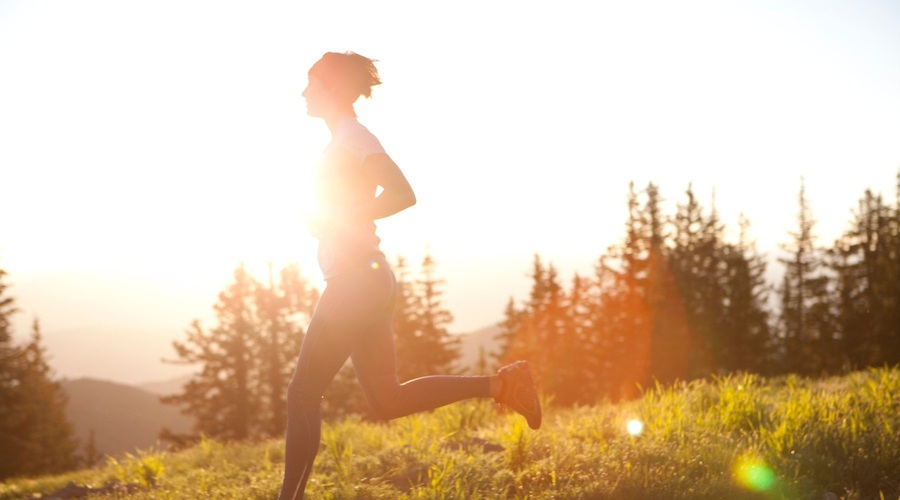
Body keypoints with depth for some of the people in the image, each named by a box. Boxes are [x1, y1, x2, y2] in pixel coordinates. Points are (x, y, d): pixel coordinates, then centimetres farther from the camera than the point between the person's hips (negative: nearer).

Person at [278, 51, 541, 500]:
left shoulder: (353, 136, -10)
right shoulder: (344, 139, 19)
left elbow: (403, 194, -22)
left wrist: (333, 223, -17)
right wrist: (326, 223, 13)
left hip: (354, 283, -10)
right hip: (368, 281, 10)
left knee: (303, 394, -4)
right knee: (387, 401, 9)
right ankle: (501, 385, 6)